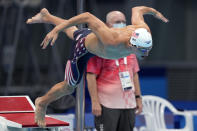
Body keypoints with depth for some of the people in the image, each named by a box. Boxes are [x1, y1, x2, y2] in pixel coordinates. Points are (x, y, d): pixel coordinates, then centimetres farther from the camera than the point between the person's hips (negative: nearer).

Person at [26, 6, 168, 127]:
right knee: (69, 87, 10)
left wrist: (155, 12, 9)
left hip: (95, 35, 6)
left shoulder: (144, 31, -35)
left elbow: (136, 10, -13)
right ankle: (42, 103, 37)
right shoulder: (112, 41, -53)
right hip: (86, 46, -6)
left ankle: (47, 16, 64)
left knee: (73, 32, 38)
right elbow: (88, 17, -45)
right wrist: (56, 30, -45)